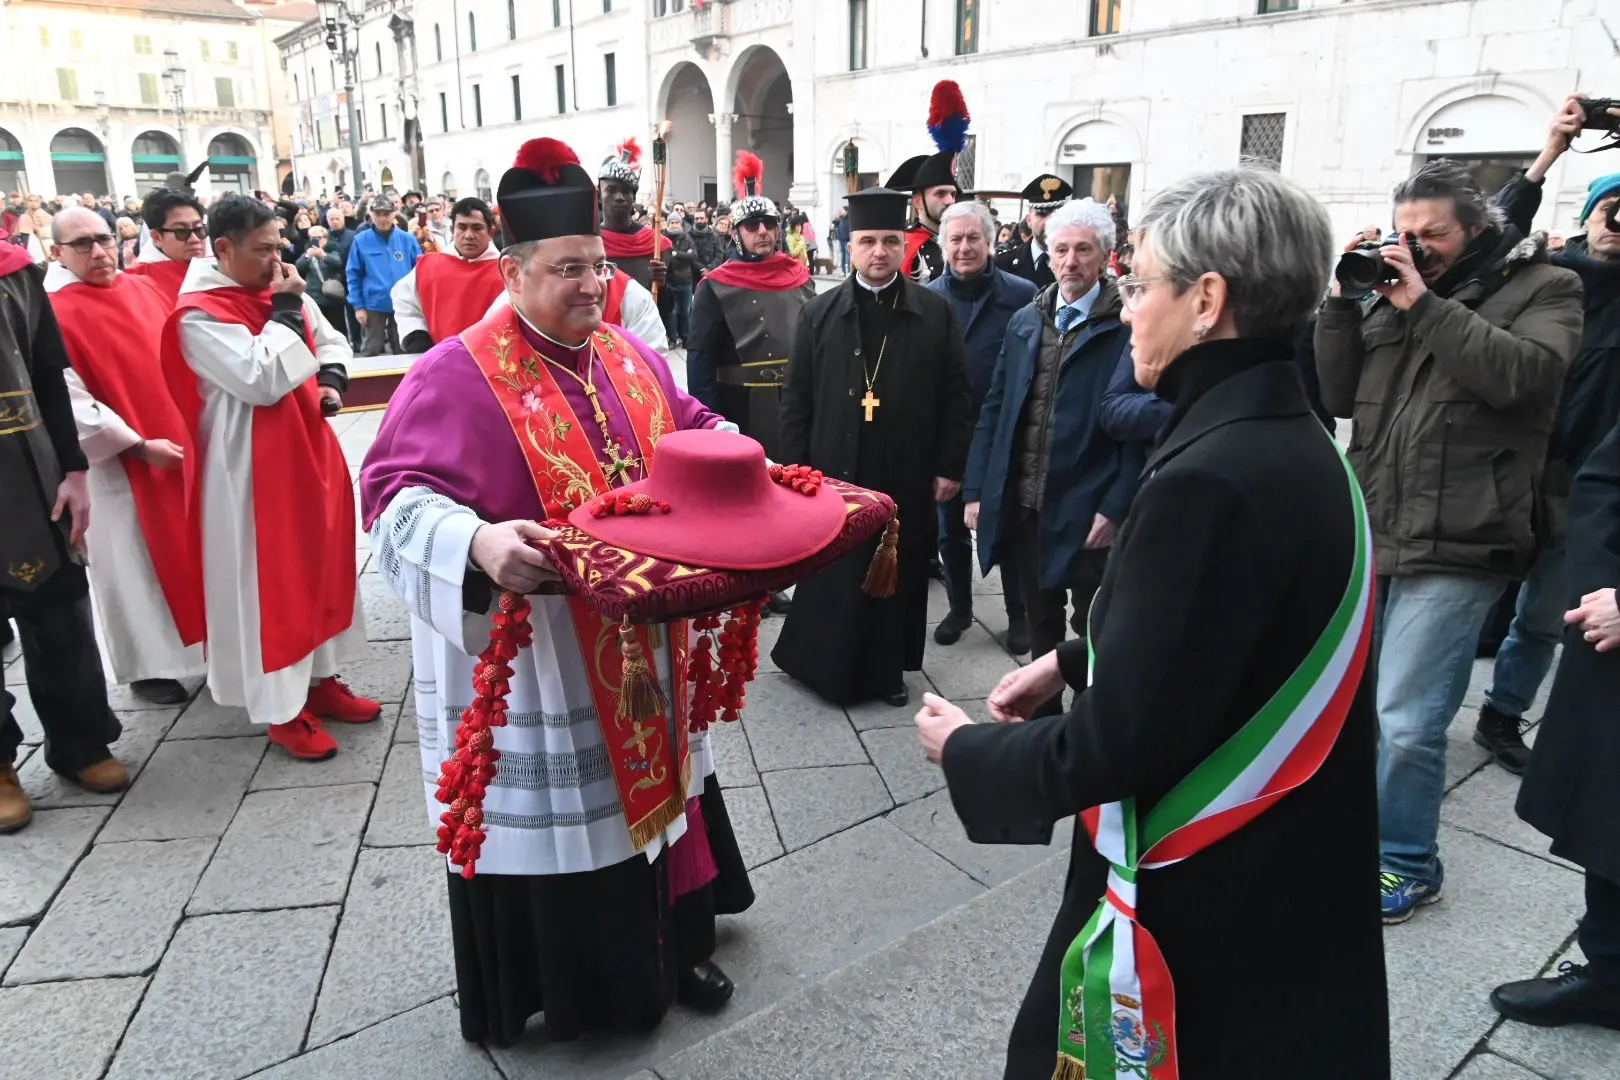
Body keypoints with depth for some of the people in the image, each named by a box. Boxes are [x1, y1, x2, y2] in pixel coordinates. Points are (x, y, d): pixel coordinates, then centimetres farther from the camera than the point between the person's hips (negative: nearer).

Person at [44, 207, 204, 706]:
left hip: (182, 442, 6)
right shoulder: (54, 313, -13)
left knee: (191, 548, 16)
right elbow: (69, 403, -17)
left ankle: (203, 640, 32)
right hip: (120, 463, -6)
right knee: (134, 566, 5)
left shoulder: (144, 289, 5)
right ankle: (147, 666, 19)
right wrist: (139, 446, -18)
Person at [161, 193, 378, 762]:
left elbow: (332, 342, 20)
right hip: (254, 468, -8)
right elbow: (262, 379, -25)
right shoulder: (198, 315, -15)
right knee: (268, 580, 0)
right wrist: (283, 312, -17)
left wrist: (332, 380, 0)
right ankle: (282, 708, 11)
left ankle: (319, 678, 29)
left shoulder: (284, 294, 8)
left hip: (309, 450, 8)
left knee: (319, 566, 14)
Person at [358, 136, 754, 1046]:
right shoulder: (459, 374, -14)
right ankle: (562, 982, 30)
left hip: (640, 637, 7)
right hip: (529, 654, -6)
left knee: (651, 781, 19)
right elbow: (400, 494, -21)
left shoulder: (632, 357, 7)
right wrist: (480, 543, -40)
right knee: (551, 815, 7)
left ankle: (674, 945, 40)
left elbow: (694, 435, 19)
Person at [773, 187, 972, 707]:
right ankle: (828, 665, 25)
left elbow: (957, 395, 1)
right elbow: (796, 399, 2)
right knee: (833, 577, 7)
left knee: (898, 576, 11)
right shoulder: (819, 313, 2)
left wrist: (949, 466, -3)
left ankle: (887, 669, 28)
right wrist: (797, 468, -3)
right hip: (834, 470, 0)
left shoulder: (937, 312, 0)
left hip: (906, 474, 1)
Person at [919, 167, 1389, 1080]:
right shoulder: (1297, 447, 1)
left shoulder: (1209, 480, -29)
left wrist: (966, 750, -10)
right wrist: (1075, 662, 11)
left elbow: (1114, 748, -26)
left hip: (1201, 908, -8)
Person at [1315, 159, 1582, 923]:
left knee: (1404, 724, -5)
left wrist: (1423, 305, -15)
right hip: (1369, 534, 6)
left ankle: (1407, 865, 19)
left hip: (1452, 550, -6)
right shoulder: (1392, 292, 14)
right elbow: (1340, 395, 8)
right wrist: (1342, 302, -2)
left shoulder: (1542, 288, 0)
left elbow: (1520, 375, -19)